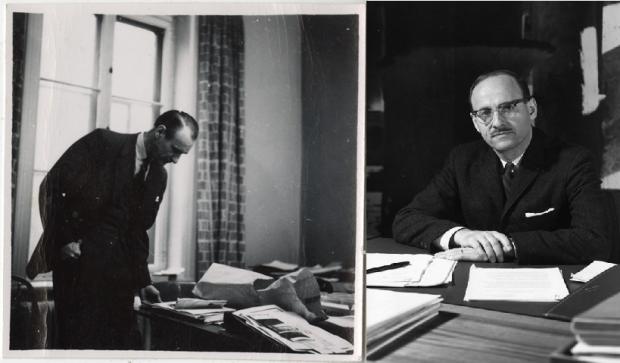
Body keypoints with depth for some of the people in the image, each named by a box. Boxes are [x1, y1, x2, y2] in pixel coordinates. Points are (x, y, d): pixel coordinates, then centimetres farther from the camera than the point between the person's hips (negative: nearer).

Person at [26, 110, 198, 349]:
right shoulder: (102, 142, -6)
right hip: (79, 258, -5)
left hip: (118, 265, 5)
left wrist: (142, 281, 12)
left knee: (125, 339, 3)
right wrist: (64, 239, -12)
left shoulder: (159, 176, 12)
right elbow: (53, 185, -9)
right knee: (81, 338, -4)